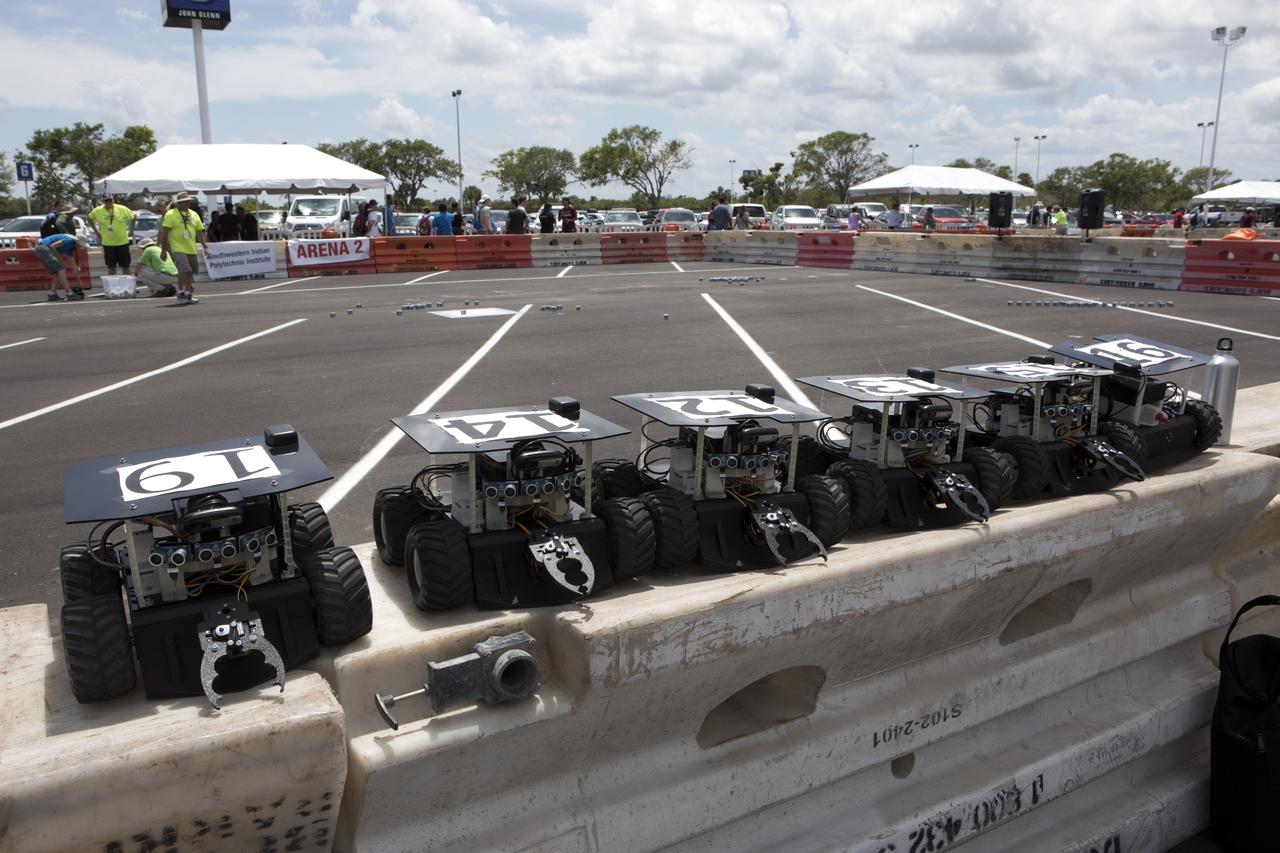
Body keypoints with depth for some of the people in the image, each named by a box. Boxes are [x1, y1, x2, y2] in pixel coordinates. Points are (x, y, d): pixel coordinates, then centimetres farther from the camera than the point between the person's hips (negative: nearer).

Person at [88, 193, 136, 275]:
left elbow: (133, 217, 6)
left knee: (125, 266, 5)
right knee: (111, 267, 6)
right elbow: (90, 219, 13)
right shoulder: (97, 211, -5)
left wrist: (131, 230, 3)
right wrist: (96, 232, 6)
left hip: (122, 242, -1)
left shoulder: (122, 209, -9)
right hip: (108, 243, 1)